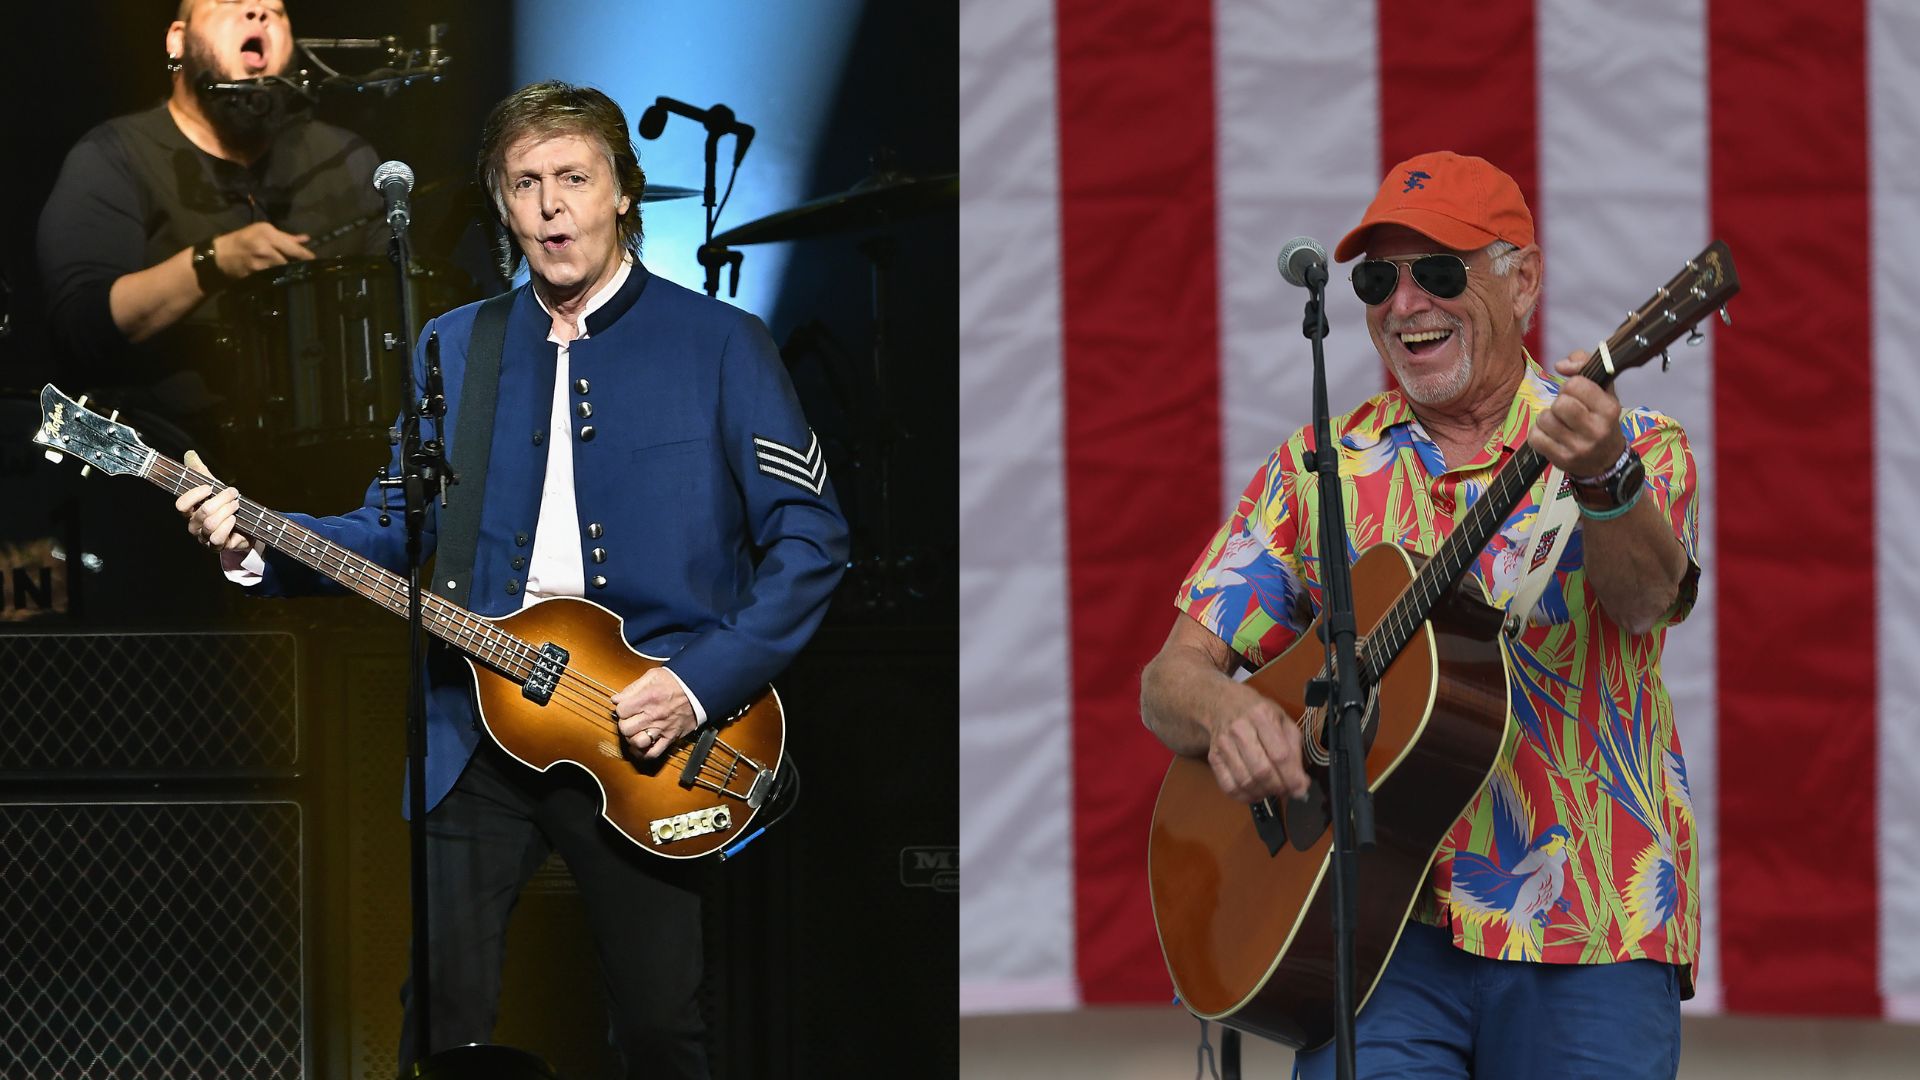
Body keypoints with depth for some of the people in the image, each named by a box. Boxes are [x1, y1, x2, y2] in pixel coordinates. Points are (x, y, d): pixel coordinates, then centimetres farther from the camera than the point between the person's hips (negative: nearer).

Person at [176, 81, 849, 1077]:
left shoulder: (720, 346, -1)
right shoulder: (453, 348, 11)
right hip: (480, 728, 2)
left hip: (645, 734, -2)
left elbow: (809, 538, -3)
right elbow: (396, 527, 13)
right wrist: (261, 550, -5)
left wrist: (702, 682, -13)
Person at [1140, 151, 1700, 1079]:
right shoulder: (1319, 470, 12)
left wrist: (1603, 479, -38)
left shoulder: (1633, 451, 5)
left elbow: (1644, 596, -17)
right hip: (1385, 928, 1)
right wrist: (1225, 712, -14)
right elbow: (1172, 678, 9)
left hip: (1584, 938, -1)